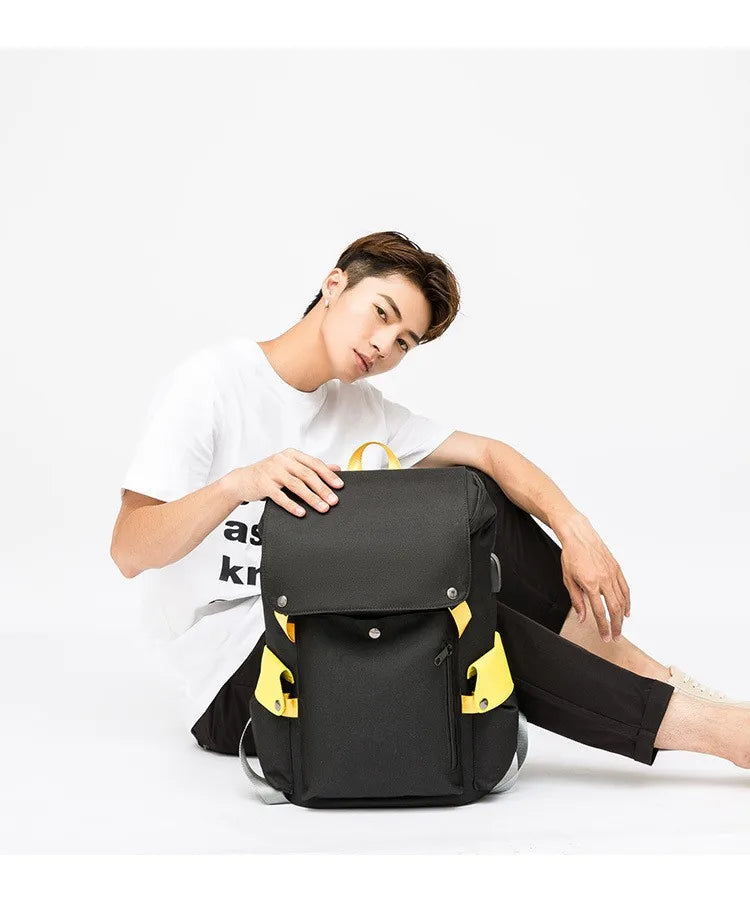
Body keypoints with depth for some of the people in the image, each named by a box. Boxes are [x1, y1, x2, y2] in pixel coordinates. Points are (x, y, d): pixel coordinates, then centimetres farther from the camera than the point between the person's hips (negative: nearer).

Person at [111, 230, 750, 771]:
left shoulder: (359, 408, 9)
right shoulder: (212, 383, -12)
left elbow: (488, 453, 2)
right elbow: (129, 551, -20)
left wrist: (576, 532, -16)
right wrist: (239, 484, -38)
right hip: (232, 679, -7)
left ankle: (616, 657, -6)